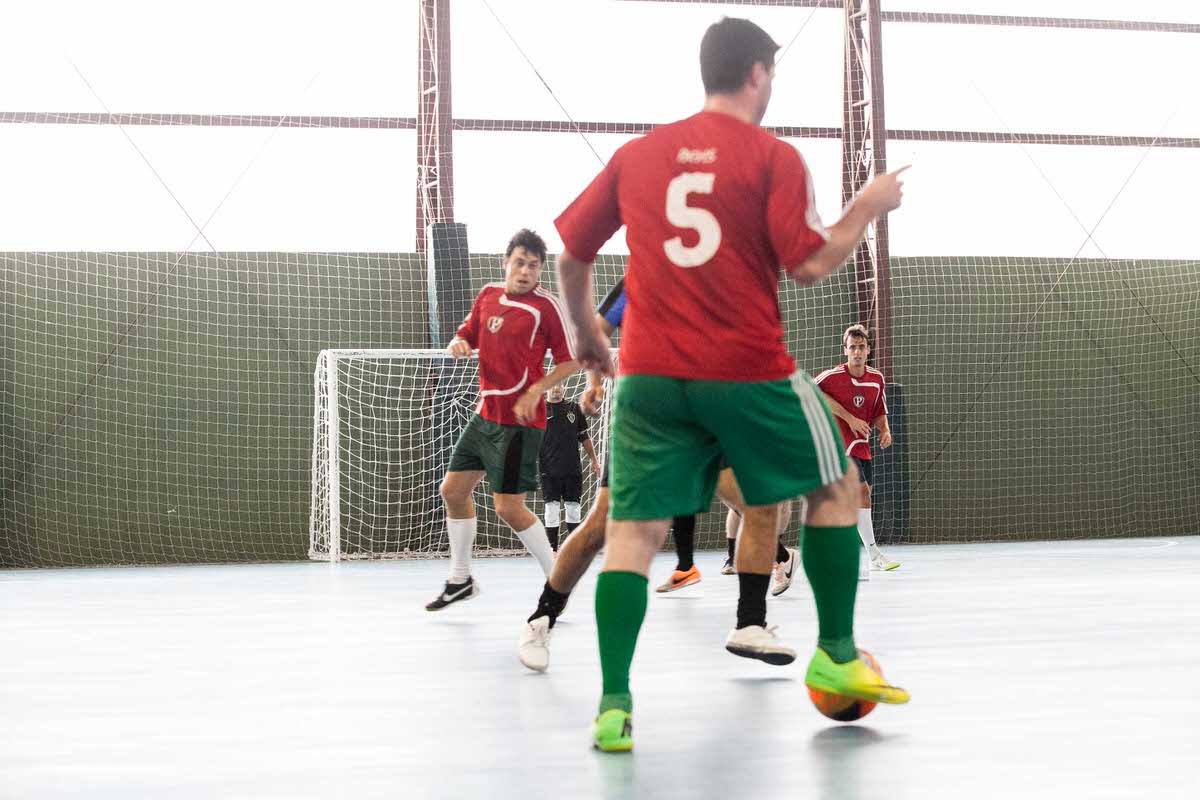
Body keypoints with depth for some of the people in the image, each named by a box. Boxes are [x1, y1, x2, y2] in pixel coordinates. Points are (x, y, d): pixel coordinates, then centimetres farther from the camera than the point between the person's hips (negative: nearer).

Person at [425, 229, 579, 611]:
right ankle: (460, 579, 25)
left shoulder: (546, 305, -11)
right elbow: (467, 334, 20)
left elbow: (571, 359, -9)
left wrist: (536, 390, -21)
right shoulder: (488, 295, 7)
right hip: (485, 414, 7)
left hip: (519, 420, -7)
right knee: (453, 490, 10)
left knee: (508, 506, -11)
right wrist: (459, 344, -4)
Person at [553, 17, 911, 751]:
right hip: (749, 372, -3)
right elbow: (810, 264, -8)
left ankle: (614, 704, -8)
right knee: (835, 486, 18)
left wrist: (587, 333, 30)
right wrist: (867, 208, 8)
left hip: (651, 374, 3)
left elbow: (572, 255, 14)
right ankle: (836, 654, 19)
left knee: (635, 530, 3)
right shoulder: (774, 157, -2)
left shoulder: (637, 154, 11)